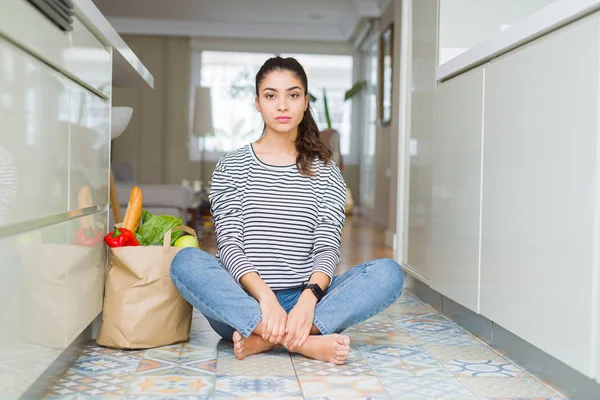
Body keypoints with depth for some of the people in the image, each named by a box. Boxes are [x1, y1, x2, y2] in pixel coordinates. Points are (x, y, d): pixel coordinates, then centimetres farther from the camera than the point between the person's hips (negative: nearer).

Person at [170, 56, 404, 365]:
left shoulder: (326, 172, 9)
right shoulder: (231, 166, 6)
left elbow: (327, 246, -3)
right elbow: (229, 244, -5)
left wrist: (309, 298, -24)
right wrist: (265, 297, -24)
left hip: (305, 301, 1)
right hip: (244, 302, -1)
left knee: (388, 273, -23)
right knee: (186, 262, -29)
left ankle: (263, 338, -29)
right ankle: (305, 342, -34)